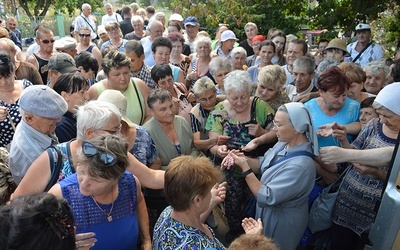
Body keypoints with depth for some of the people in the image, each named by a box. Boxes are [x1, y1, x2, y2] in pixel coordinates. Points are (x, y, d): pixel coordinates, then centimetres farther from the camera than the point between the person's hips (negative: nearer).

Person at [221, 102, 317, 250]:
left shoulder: (300, 165, -36)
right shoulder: (284, 144, -8)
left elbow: (266, 197, -33)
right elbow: (263, 164, 4)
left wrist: (244, 167, -29)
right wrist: (243, 159, -15)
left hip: (281, 222, -8)